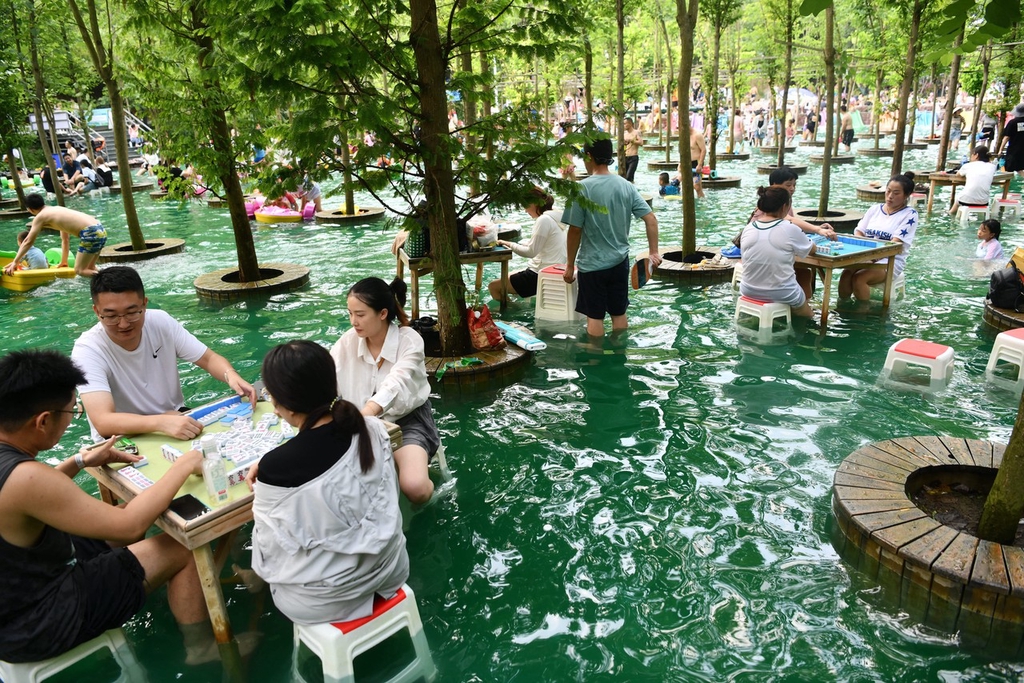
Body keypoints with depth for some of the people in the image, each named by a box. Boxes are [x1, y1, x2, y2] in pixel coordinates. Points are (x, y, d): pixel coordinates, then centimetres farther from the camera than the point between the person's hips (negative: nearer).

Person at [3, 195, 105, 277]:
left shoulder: (40, 217, 5)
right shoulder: (57, 210, 27)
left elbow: (28, 241, 9)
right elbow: (65, 239, 33)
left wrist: (15, 262, 16)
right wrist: (64, 262, 39)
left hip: (90, 233, -8)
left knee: (80, 270, -1)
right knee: (89, 268, 20)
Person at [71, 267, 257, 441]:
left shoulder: (161, 322, -8)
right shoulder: (88, 350, -20)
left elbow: (208, 359, 1)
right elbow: (102, 422, -30)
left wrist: (231, 376, -22)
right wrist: (161, 422, -47)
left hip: (176, 421, 6)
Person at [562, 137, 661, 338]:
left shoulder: (582, 188, -14)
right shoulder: (626, 186, 0)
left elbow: (575, 231, -12)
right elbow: (651, 219, -2)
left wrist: (570, 265, -4)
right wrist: (653, 252, 4)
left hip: (592, 264, -5)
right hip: (620, 261, 5)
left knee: (595, 317, 6)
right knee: (619, 313, 16)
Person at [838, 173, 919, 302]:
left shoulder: (910, 214, 0)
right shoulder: (875, 209, 15)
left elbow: (895, 245, -10)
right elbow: (859, 233, 10)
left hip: (891, 261, -4)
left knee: (858, 278, -32)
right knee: (846, 273, -30)